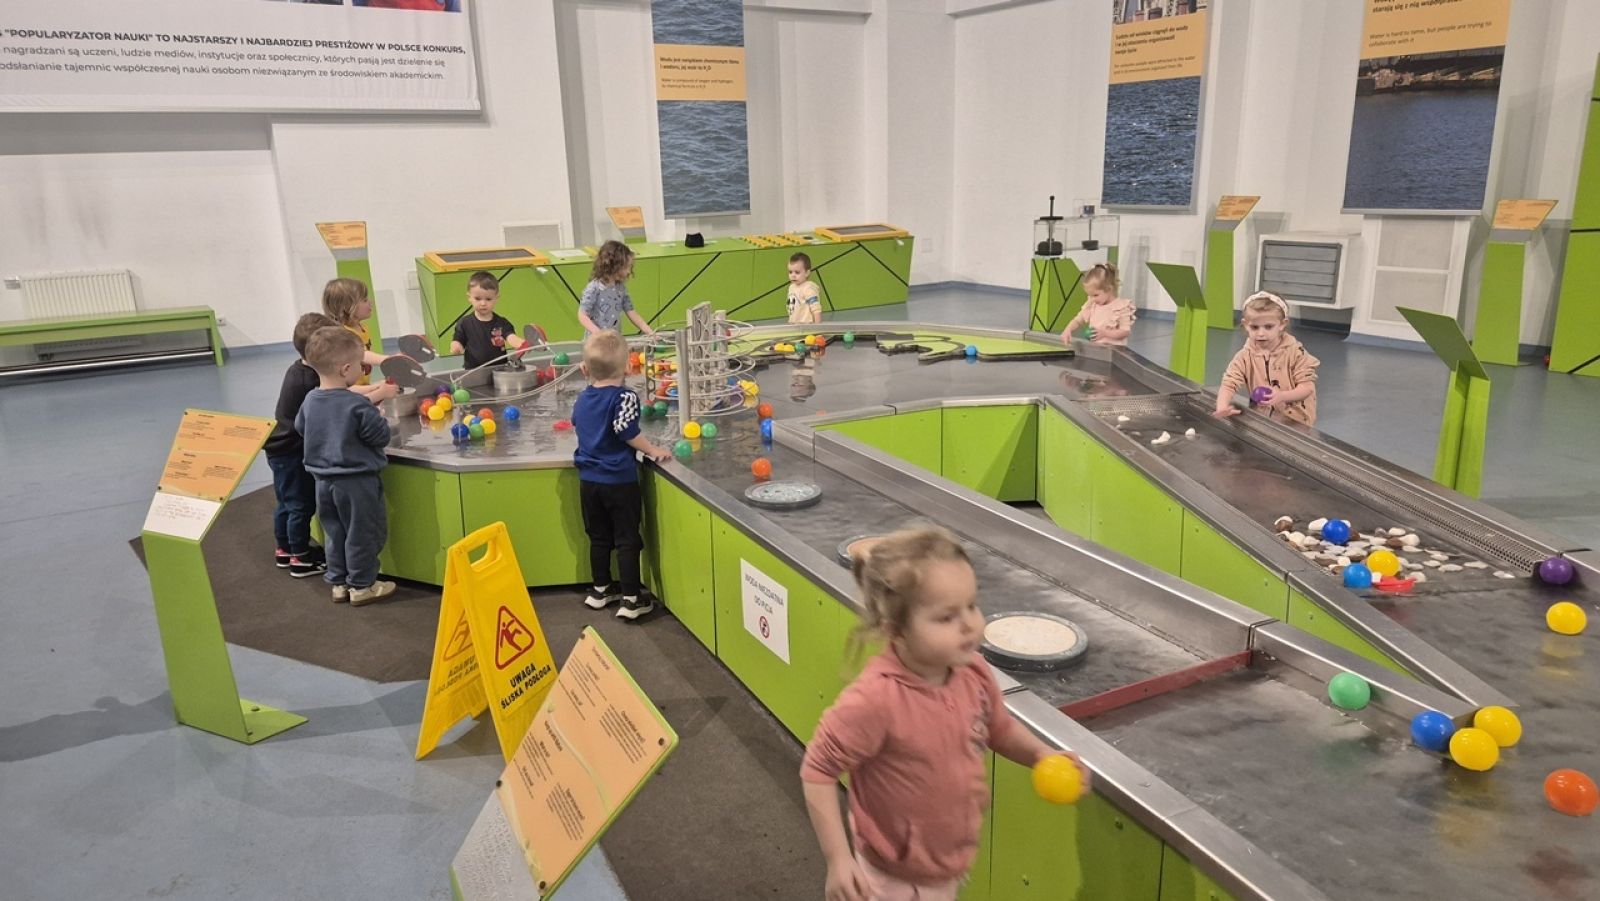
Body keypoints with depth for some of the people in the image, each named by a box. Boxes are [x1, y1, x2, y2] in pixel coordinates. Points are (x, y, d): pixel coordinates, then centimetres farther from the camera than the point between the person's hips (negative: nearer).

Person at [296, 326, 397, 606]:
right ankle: (361, 585, 16)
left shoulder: (310, 400, -1)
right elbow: (381, 437, -16)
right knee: (363, 534, 8)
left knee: (335, 532, 18)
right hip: (356, 480, -7)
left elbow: (300, 428, 15)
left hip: (323, 480, 7)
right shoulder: (357, 405, -22)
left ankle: (338, 583, 27)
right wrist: (379, 419, 2)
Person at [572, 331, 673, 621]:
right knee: (627, 540, 2)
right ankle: (631, 599, 4)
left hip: (589, 480, 6)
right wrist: (653, 450, -10)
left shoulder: (583, 398, 6)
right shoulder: (625, 397, -15)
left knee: (599, 538, 19)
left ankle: (601, 590, 31)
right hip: (619, 480, -6)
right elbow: (627, 433, -21)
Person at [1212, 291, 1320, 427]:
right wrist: (1222, 408, -32)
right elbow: (1228, 384, -11)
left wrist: (1281, 396, -25)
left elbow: (1307, 386, -6)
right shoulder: (1245, 356, -2)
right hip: (1261, 421, 2)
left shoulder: (1295, 352, -6)